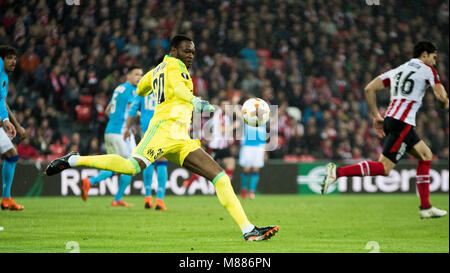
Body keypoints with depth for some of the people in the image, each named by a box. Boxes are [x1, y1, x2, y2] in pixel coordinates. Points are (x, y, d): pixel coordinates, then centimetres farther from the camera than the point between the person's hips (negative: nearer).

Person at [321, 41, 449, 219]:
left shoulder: (398, 70, 24)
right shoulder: (427, 69, 4)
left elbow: (369, 89, 17)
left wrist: (376, 116, 19)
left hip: (391, 118, 9)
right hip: (403, 123, -9)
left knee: (426, 155, 18)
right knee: (384, 167, -13)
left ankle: (426, 207, 16)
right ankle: (338, 172, -24)